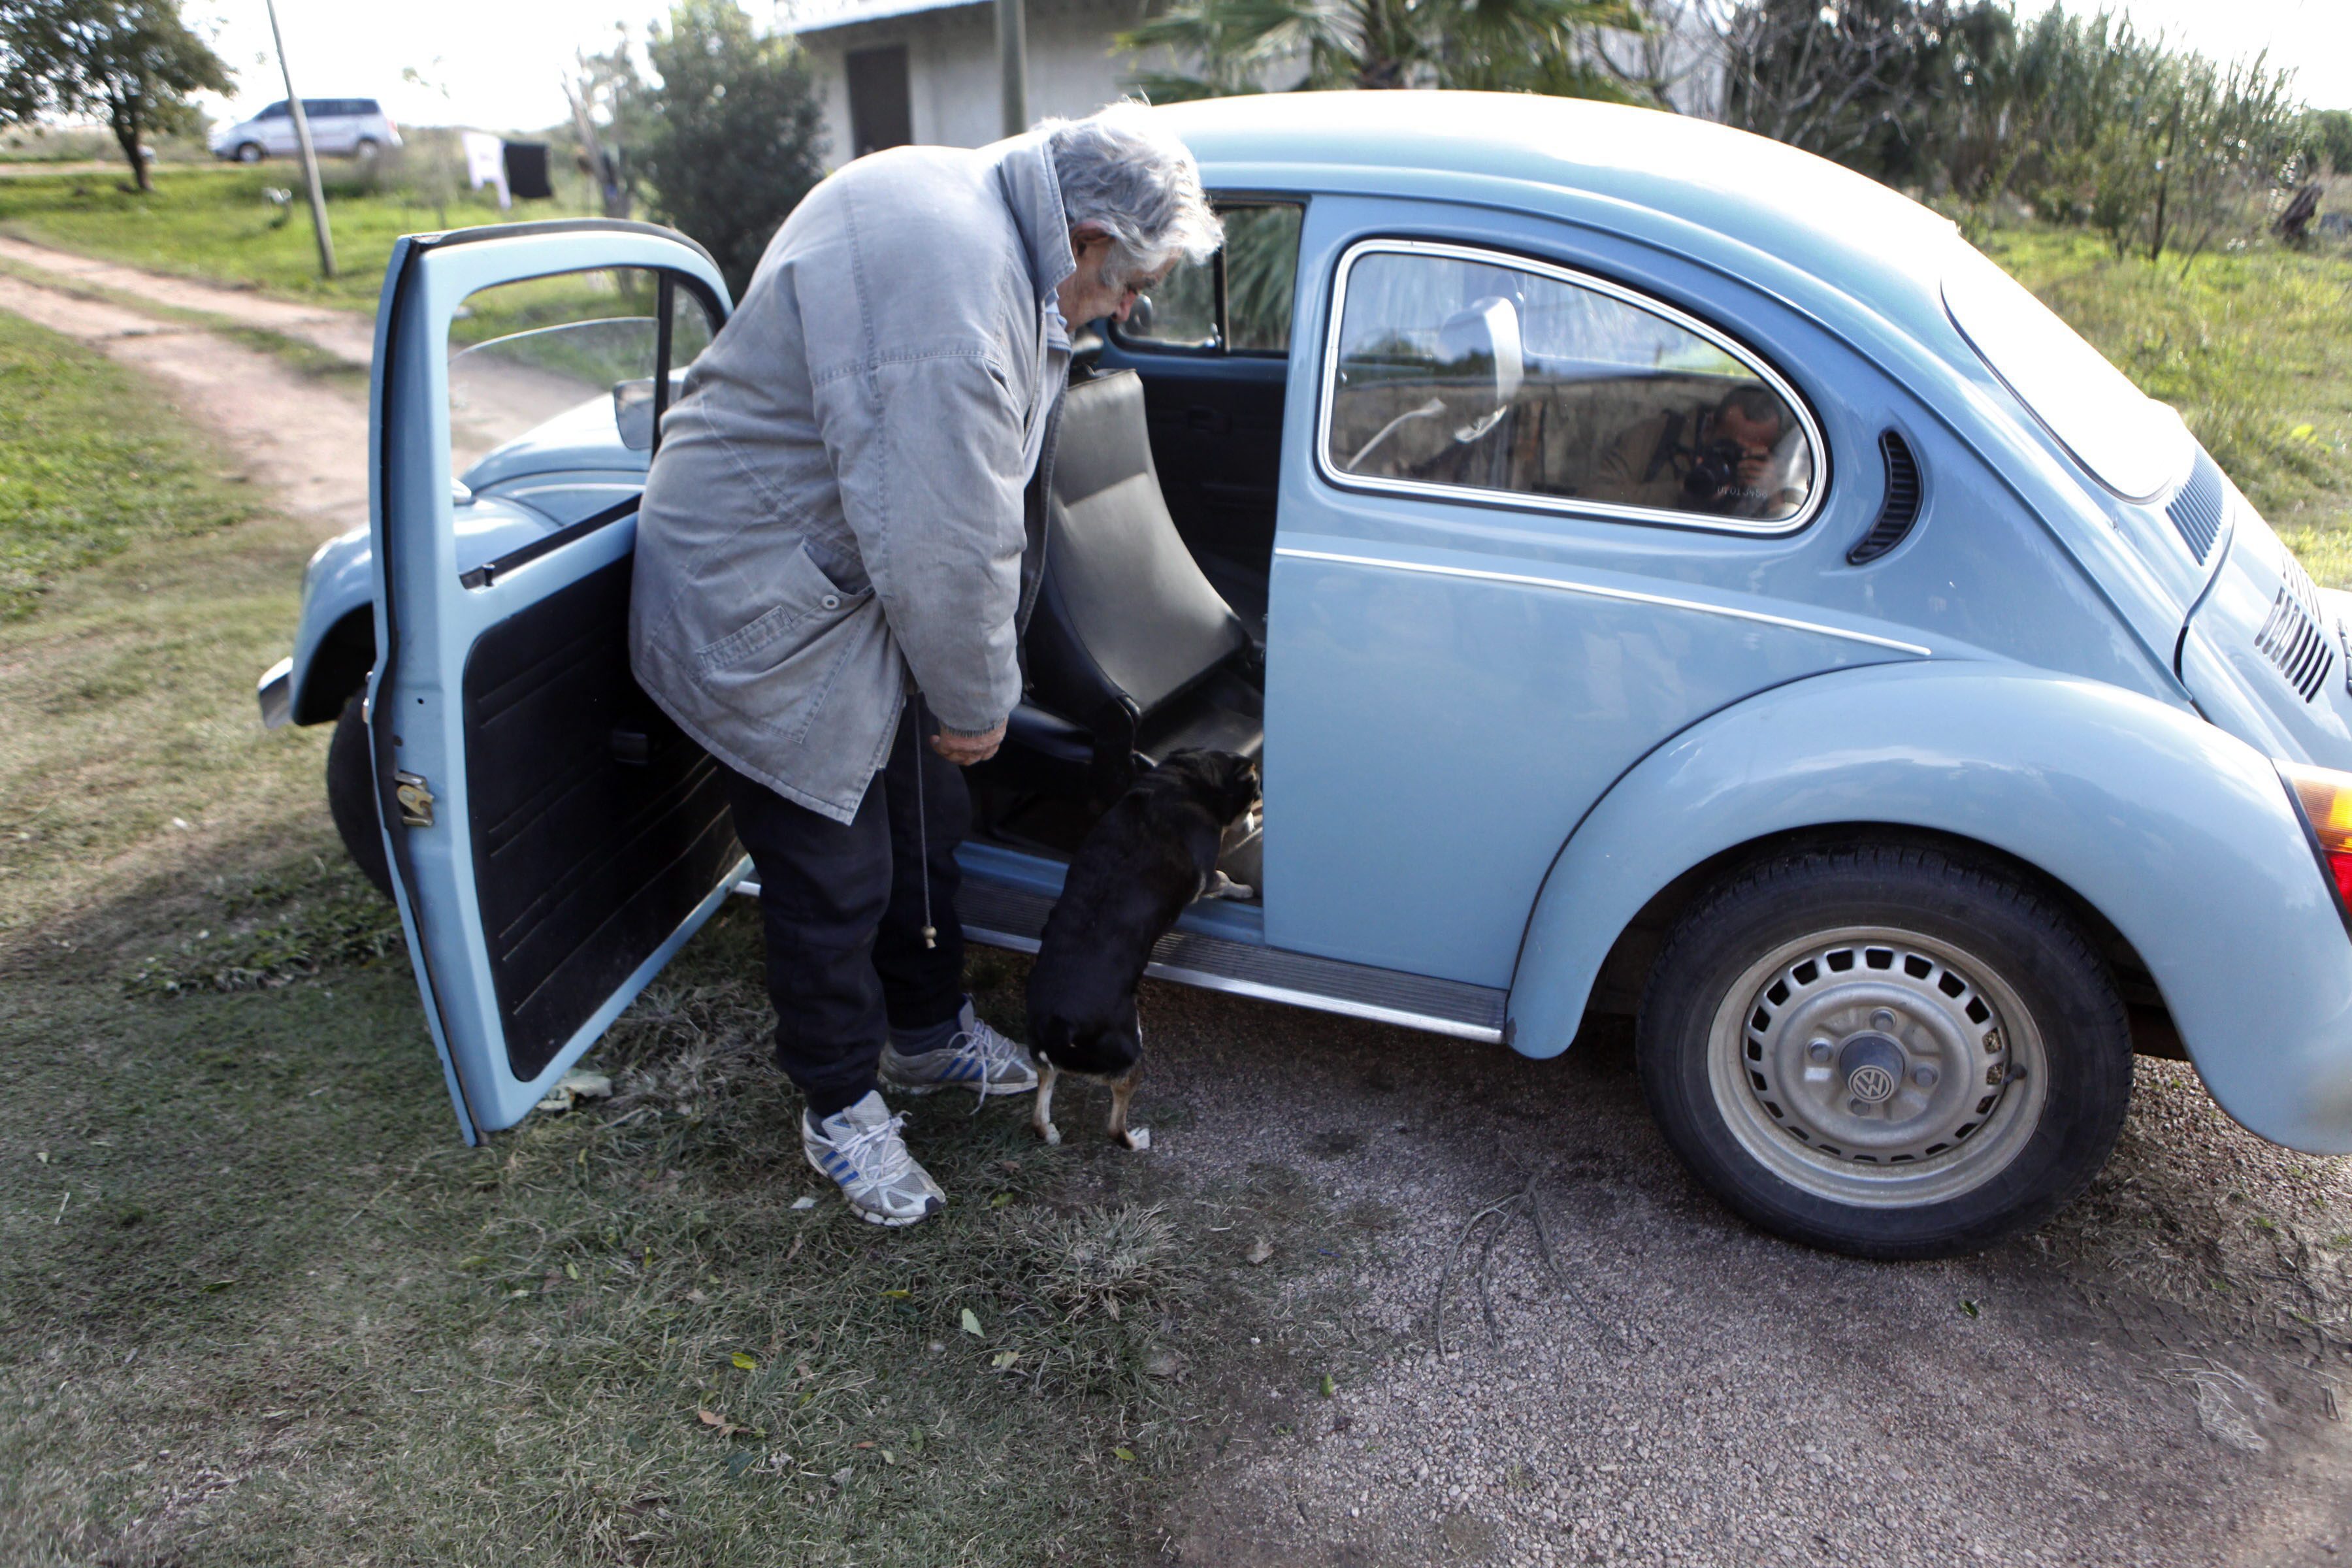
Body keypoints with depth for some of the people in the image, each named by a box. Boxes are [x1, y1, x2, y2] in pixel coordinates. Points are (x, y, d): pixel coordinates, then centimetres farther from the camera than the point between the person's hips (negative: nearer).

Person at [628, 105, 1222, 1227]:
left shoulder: (970, 200, 2)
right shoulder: (948, 300, -33)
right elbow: (947, 550, -29)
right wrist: (976, 704, -12)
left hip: (868, 576, 10)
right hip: (769, 612, -10)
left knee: (926, 821, 19)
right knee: (834, 873, 3)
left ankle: (928, 1032, 40)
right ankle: (839, 1107, 26)